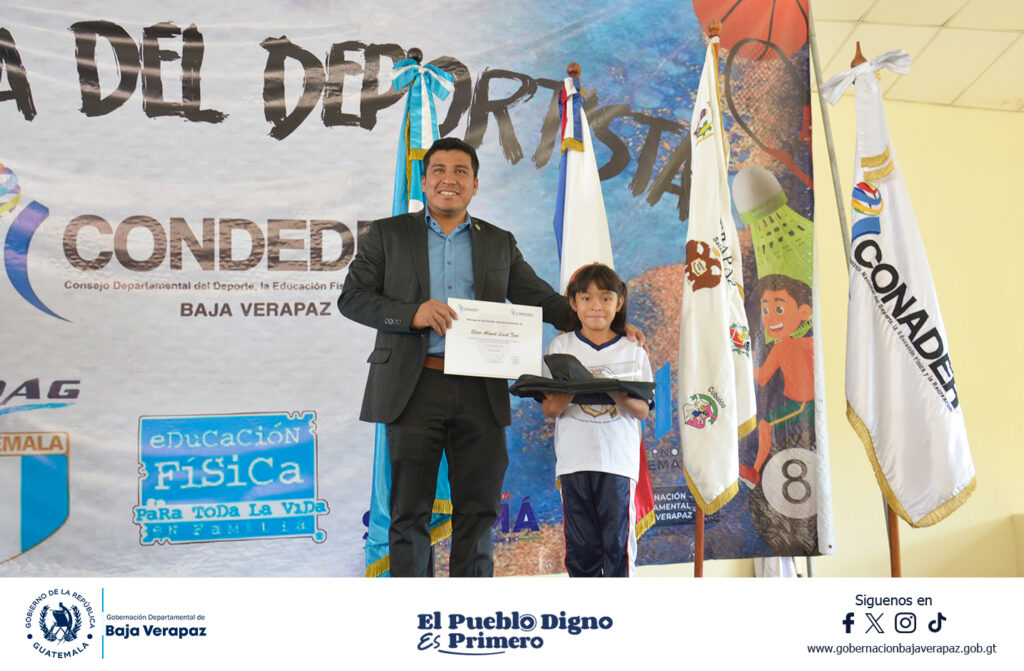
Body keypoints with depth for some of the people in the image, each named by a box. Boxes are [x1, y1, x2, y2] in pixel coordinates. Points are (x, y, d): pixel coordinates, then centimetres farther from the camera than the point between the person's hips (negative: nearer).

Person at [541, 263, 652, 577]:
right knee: (580, 544, 6)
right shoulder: (561, 346, 8)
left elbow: (643, 411, 3)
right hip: (574, 459, 1)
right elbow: (547, 408, 5)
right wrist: (557, 404, -20)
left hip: (619, 459, -1)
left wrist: (623, 398, -19)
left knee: (618, 541, -2)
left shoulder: (633, 351, 8)